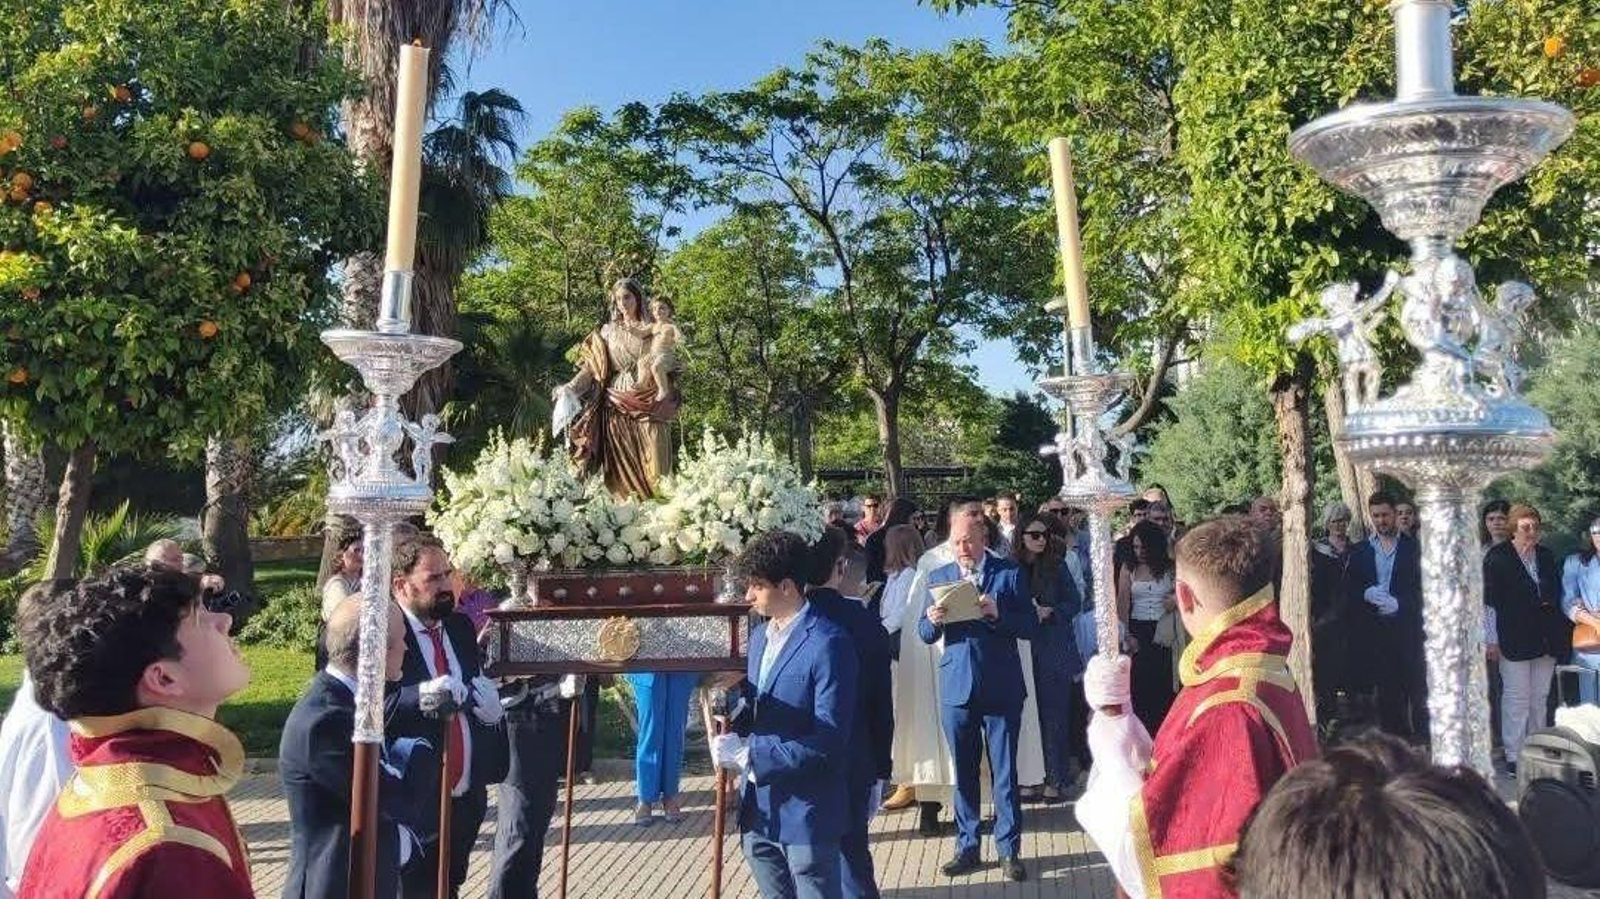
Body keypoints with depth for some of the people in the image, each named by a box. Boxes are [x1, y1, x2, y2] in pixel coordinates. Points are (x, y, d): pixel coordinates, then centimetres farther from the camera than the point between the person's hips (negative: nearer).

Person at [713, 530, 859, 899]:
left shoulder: (828, 643, -18)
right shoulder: (759, 636, 9)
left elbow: (829, 738, -22)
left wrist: (749, 756, -22)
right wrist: (734, 721, -4)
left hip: (806, 812, -8)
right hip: (760, 809, 8)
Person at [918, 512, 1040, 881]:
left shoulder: (1010, 573, 0)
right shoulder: (938, 577, 8)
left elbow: (1031, 626, -3)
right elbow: (925, 634, 7)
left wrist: (998, 614, -20)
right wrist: (933, 621, -15)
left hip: (1001, 688, -2)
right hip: (957, 686, 3)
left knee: (1005, 772, 4)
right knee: (963, 773, 10)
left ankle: (1009, 851, 16)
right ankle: (967, 847, 22)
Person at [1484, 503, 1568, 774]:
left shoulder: (1547, 556, 12)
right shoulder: (1497, 557, -6)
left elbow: (1556, 593, 17)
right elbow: (1492, 598, -9)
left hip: (1546, 637, 6)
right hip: (1515, 638, -5)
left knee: (1540, 696, 11)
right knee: (1517, 698, -3)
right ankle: (1513, 755, 4)